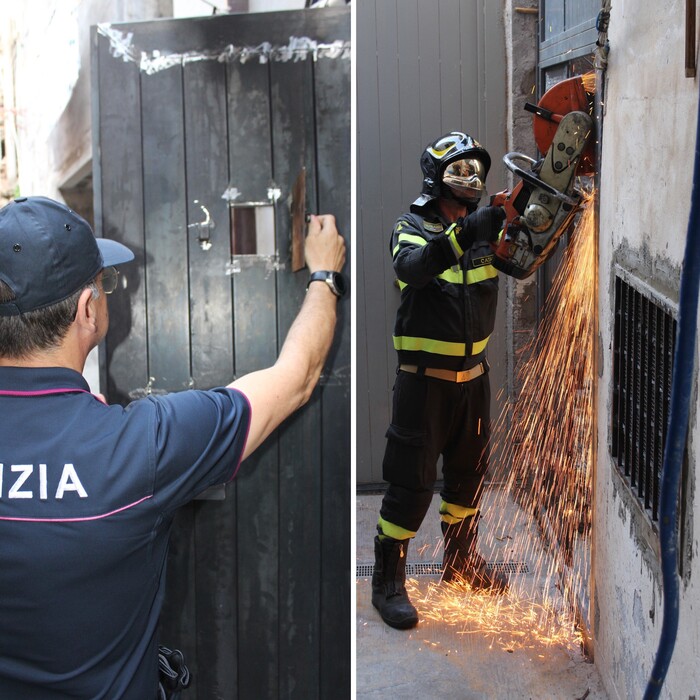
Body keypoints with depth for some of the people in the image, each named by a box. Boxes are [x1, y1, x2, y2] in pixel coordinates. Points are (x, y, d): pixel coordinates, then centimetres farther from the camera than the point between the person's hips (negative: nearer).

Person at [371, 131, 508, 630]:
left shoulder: (486, 227, 4)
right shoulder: (413, 227, -9)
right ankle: (388, 581, 7)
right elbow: (411, 268, -31)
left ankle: (461, 560, 36)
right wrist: (464, 233, -44)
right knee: (412, 480, -4)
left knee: (470, 471, 17)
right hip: (425, 377, -5)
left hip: (473, 373, 5)